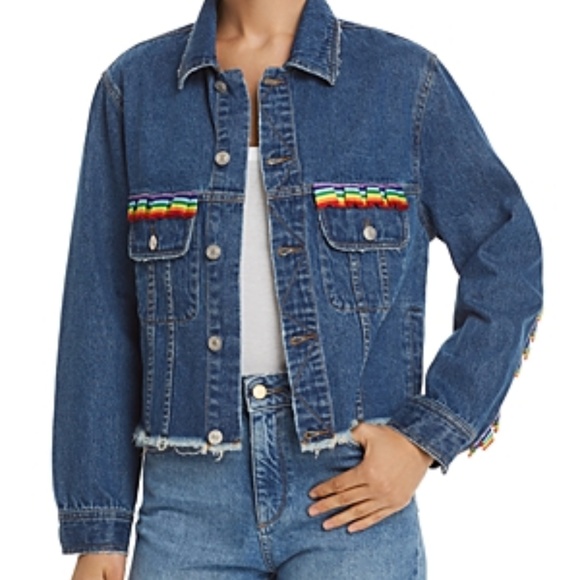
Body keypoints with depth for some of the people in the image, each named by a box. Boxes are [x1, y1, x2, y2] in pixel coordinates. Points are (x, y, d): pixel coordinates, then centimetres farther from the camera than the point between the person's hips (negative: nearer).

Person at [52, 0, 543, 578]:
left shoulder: (406, 78, 0)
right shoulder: (132, 87, 4)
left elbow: (509, 263, 3)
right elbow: (101, 314, 4)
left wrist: (424, 440, -6)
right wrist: (95, 529, 2)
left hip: (354, 490, -1)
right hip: (190, 498, 2)